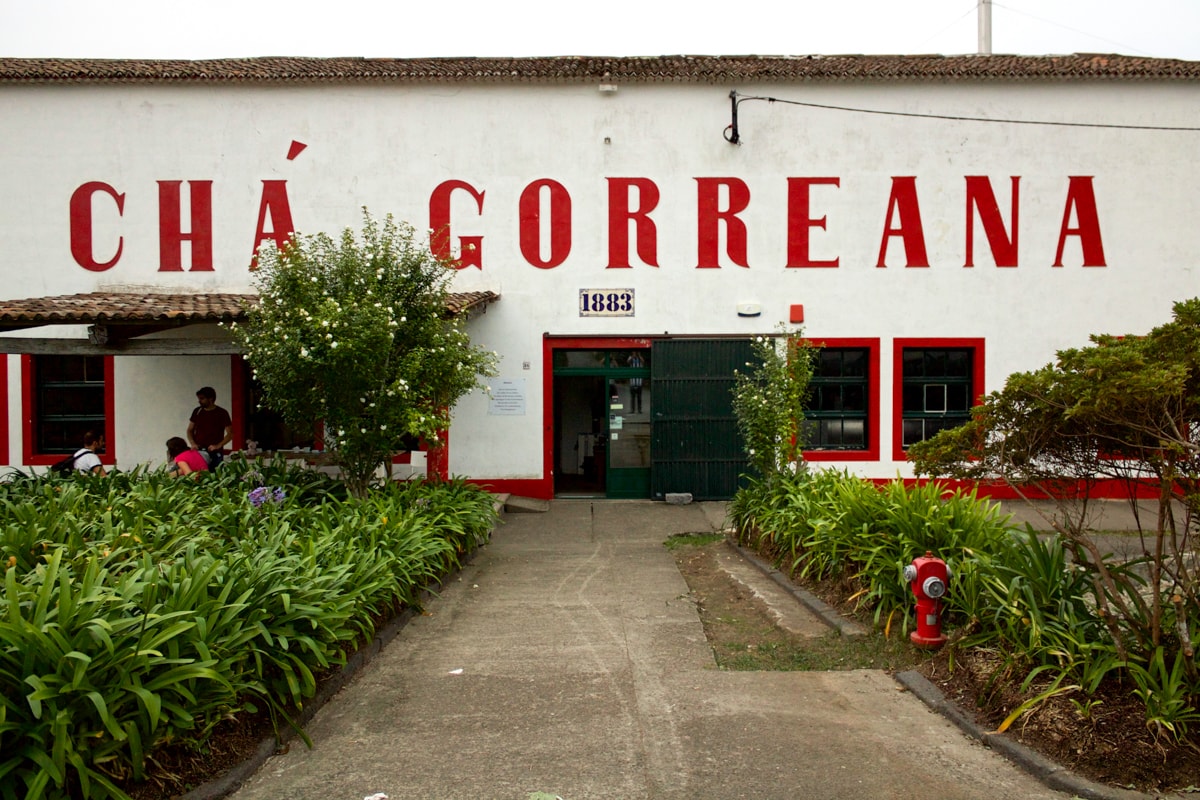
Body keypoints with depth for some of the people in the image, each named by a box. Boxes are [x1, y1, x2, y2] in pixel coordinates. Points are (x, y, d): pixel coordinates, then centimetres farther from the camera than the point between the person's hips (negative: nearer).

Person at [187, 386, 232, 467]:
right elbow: (190, 430, 17)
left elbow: (230, 433, -2)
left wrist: (218, 445, -15)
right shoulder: (197, 411, 10)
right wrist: (193, 443, -1)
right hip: (198, 452, 3)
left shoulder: (222, 413, -1)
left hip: (215, 454, -3)